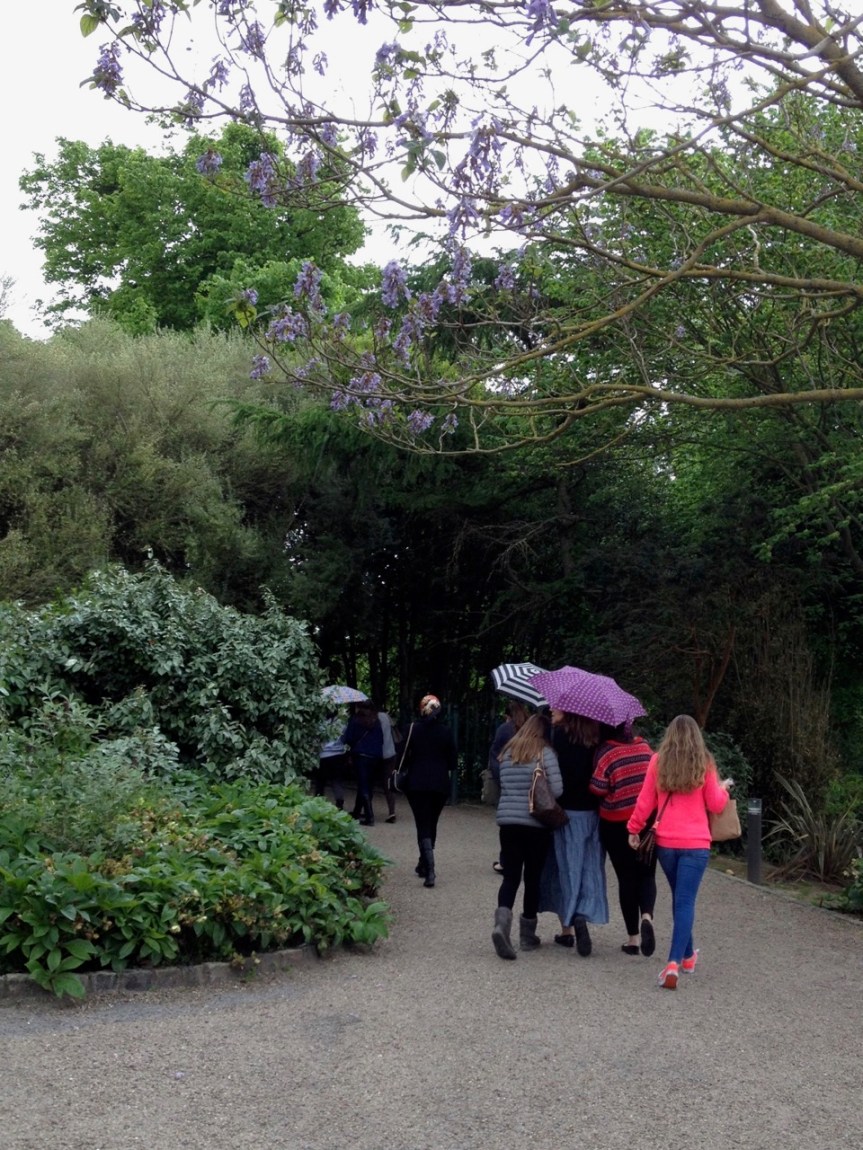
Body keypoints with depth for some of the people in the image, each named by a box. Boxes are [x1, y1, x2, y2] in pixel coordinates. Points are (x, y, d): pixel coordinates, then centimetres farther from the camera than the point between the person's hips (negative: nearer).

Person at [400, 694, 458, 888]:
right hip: (440, 784, 2)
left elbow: (405, 756, -5)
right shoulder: (446, 731, -1)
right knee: (432, 824, 18)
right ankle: (424, 865, 29)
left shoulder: (413, 728, -6)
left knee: (423, 825, -3)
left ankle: (429, 870, -18)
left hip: (417, 783, -2)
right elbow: (453, 762, 1)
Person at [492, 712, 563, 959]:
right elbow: (557, 790, -13)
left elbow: (503, 786, 8)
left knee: (510, 876, 6)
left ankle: (502, 922, -18)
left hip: (507, 821, 3)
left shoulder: (507, 752, 7)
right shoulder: (546, 753, -6)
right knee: (532, 877, 10)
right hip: (537, 825, -3)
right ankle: (527, 935, 20)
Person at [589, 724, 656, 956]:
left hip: (617, 824, -3)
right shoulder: (643, 745, 0)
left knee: (626, 878, 7)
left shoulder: (604, 752, -13)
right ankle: (647, 915, -15)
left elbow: (598, 788, -19)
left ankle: (633, 937, 11)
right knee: (647, 875, 13)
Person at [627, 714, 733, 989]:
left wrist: (634, 828, 12)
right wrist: (723, 788, 21)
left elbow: (645, 801, 2)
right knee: (685, 902, -2)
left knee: (679, 898, 20)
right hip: (696, 843, -2)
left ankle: (687, 956, 31)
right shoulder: (704, 764, -4)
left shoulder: (658, 761, 0)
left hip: (665, 842, 2)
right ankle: (674, 962, -15)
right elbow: (716, 805, 2)